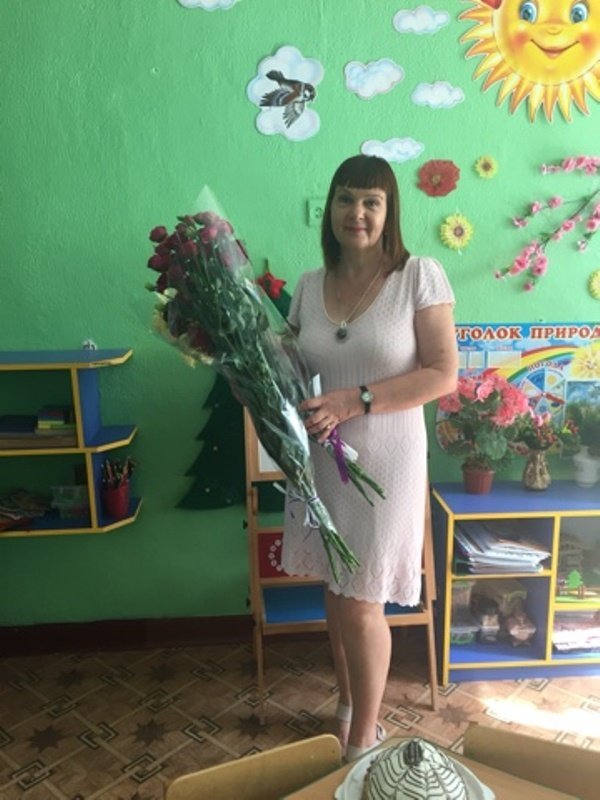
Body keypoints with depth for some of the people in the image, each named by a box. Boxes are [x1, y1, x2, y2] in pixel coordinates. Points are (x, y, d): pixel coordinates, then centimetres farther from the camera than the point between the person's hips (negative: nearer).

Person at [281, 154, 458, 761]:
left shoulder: (419, 276, -9)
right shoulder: (309, 286, 5)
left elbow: (443, 374, -13)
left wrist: (355, 401, -21)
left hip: (383, 462, -4)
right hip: (320, 460, 5)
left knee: (362, 606, 3)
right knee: (336, 594, 16)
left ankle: (363, 740, 27)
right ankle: (347, 707, 40)